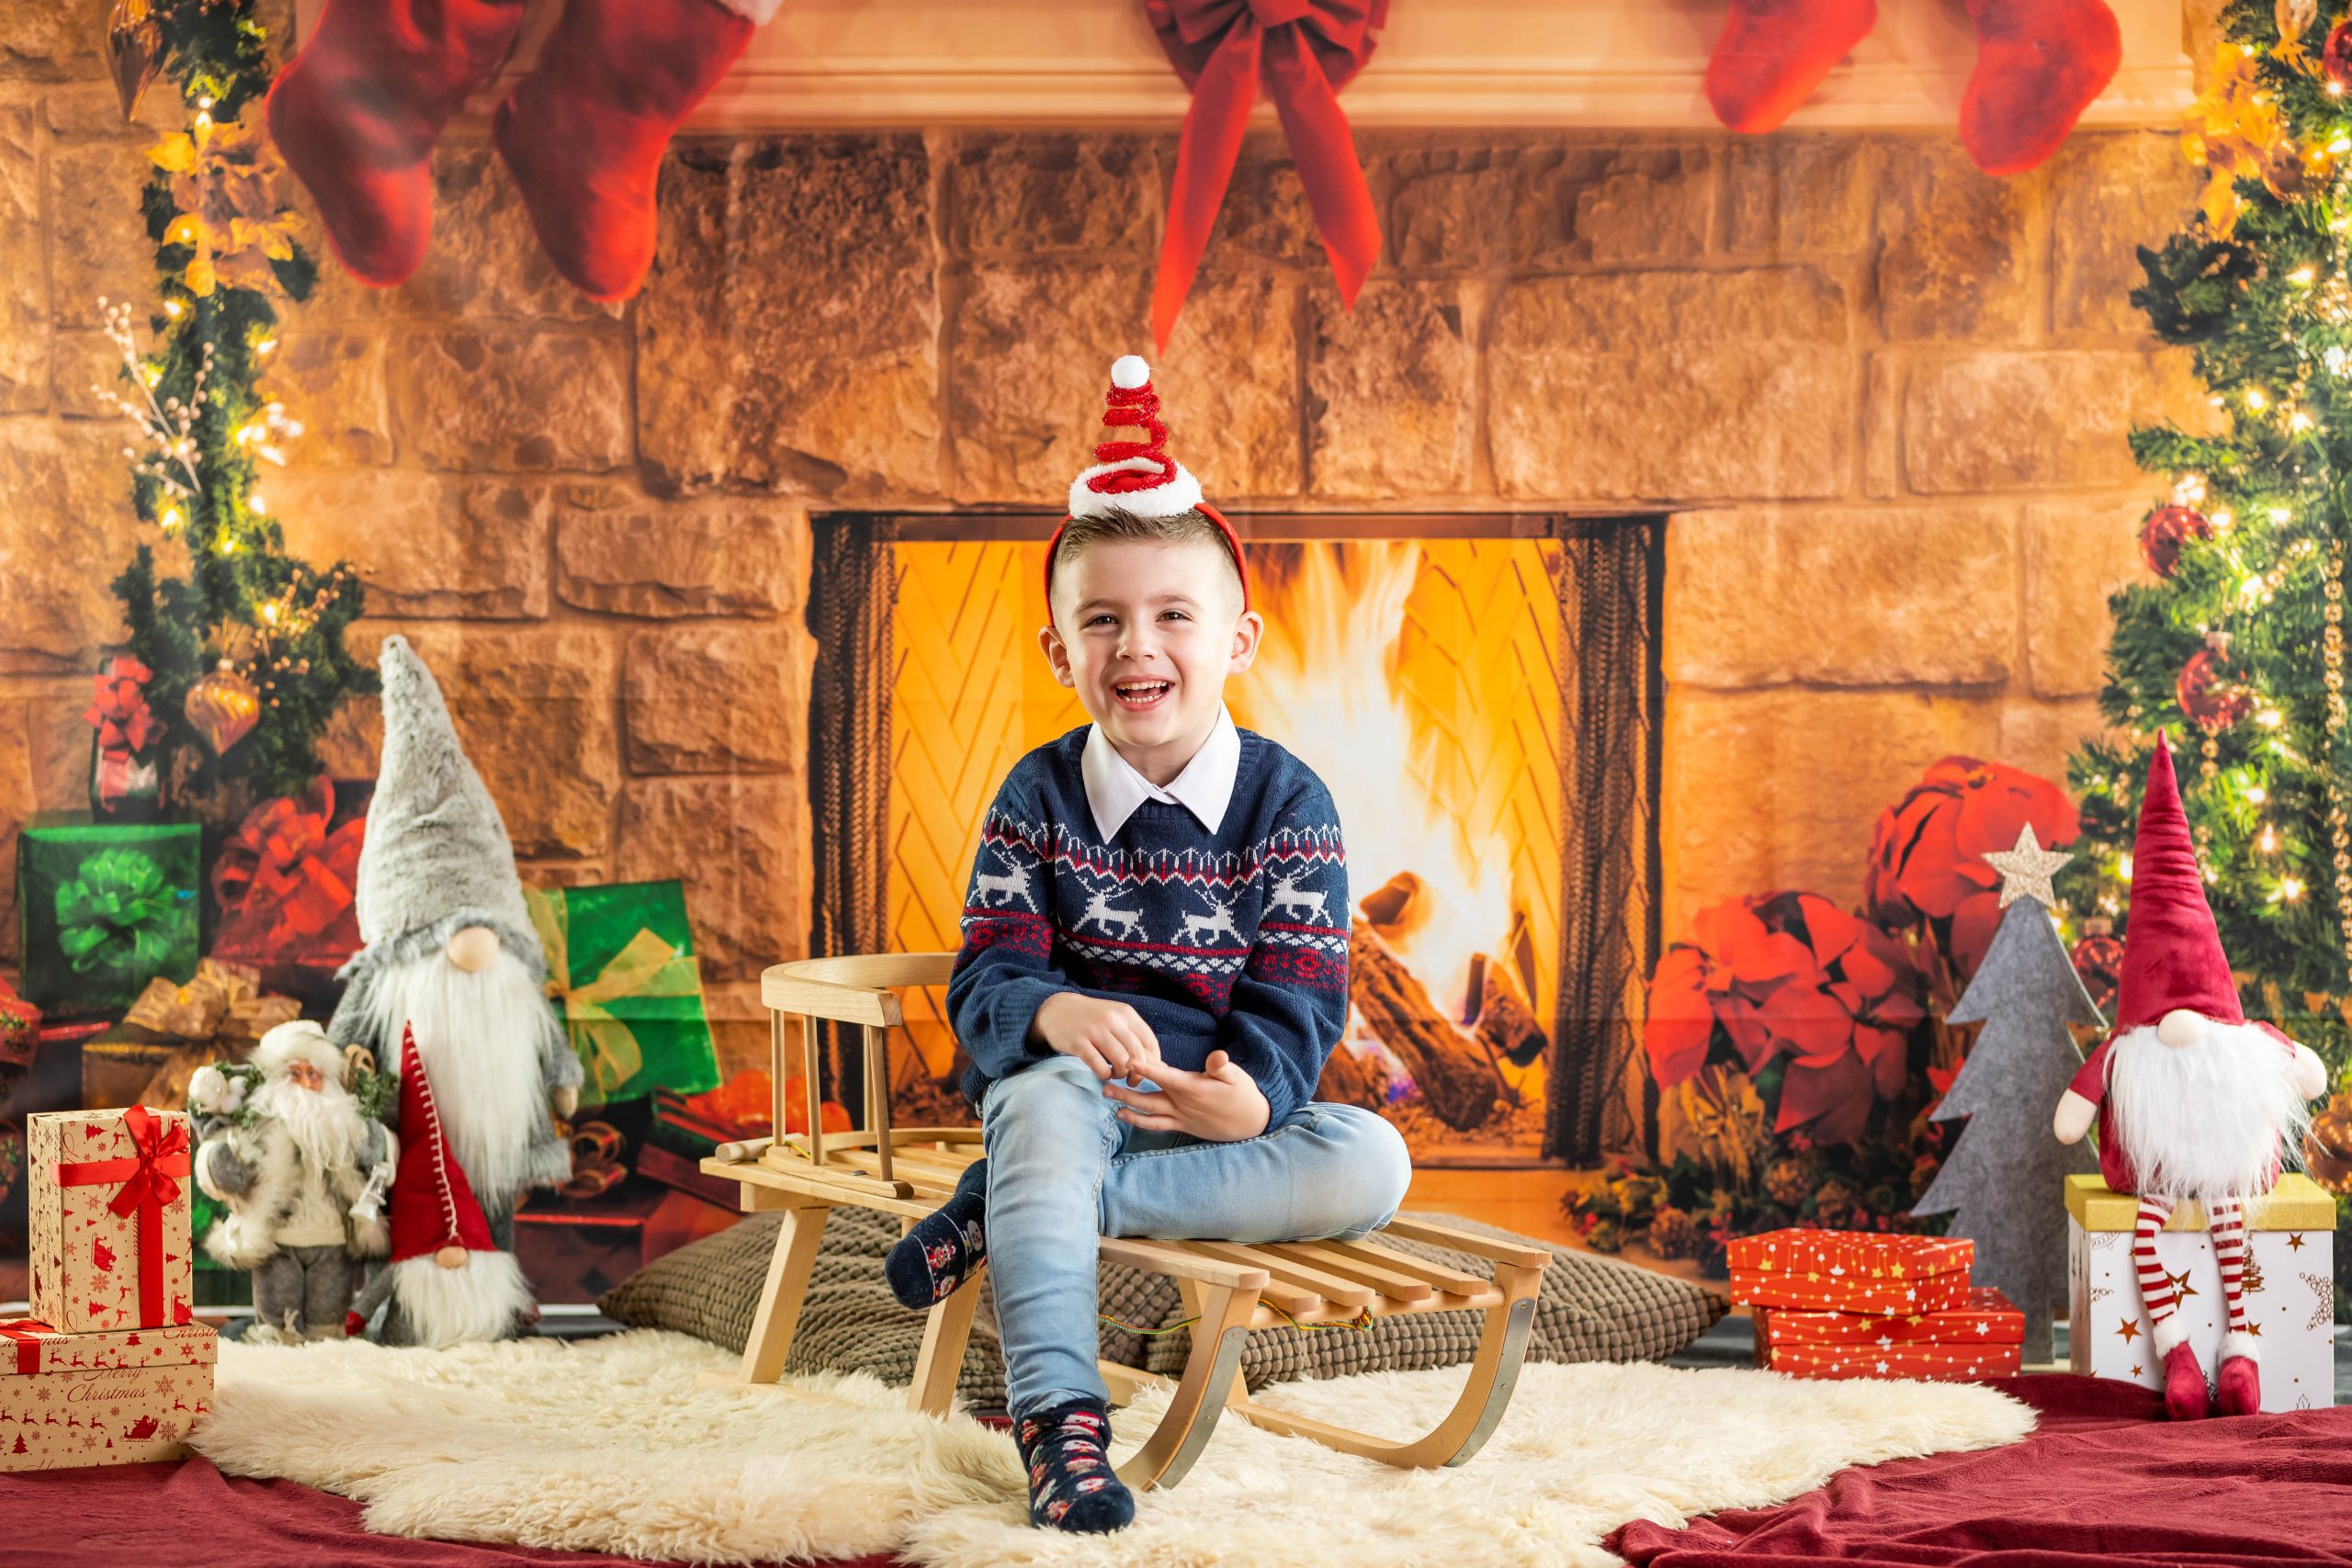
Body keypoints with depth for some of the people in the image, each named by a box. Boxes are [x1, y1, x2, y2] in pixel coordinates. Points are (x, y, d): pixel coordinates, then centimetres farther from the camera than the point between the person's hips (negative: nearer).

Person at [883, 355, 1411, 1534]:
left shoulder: (1288, 803, -1)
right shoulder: (1039, 798, 1)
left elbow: (1298, 1001, -8)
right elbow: (986, 980, -7)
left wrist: (1252, 1093, -32)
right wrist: (1056, 1013, -33)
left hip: (1220, 1102, 1)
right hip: (1066, 1086, -1)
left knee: (1371, 1164, -27)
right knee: (1051, 1097, -36)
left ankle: (1008, 1205, -28)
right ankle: (1057, 1417, -38)